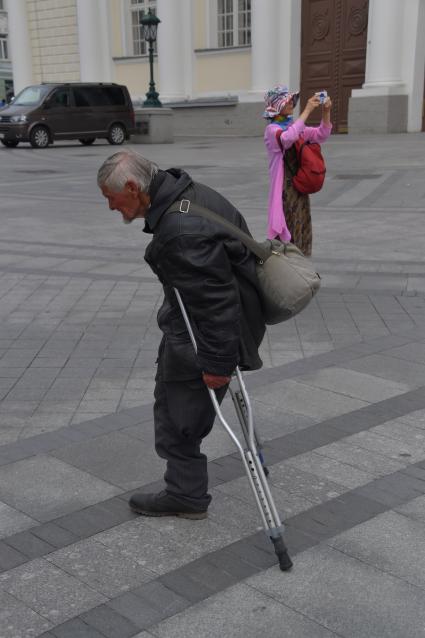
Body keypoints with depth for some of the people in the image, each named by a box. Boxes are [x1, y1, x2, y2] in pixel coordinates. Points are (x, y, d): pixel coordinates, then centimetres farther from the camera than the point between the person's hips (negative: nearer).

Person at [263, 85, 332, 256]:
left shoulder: (294, 126, 13)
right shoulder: (272, 129, -9)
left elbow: (321, 135, 10)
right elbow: (287, 138, -30)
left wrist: (326, 112, -6)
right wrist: (307, 110, -28)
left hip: (300, 188, 7)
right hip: (284, 189, -7)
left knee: (301, 234, 10)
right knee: (286, 233, -8)